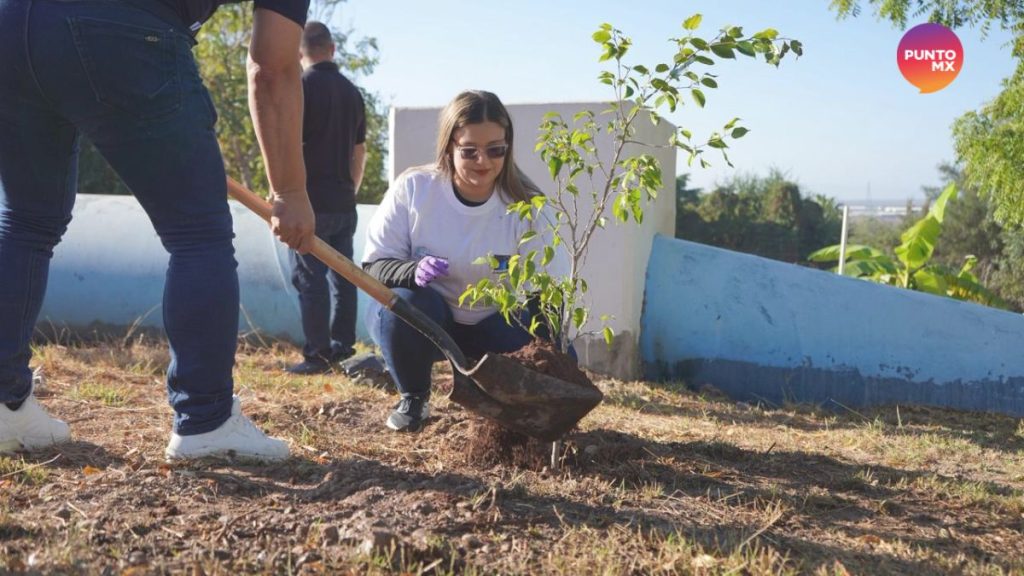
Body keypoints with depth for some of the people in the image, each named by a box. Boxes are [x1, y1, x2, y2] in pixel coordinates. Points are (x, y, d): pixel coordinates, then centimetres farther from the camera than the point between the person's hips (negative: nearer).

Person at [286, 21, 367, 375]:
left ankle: (318, 355, -2)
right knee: (342, 276, 10)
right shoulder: (352, 91, 11)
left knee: (309, 278, -2)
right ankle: (343, 349, 15)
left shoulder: (301, 86, -8)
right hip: (344, 203, 6)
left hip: (311, 201, -6)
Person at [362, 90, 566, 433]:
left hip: (494, 328, 1)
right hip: (426, 322, -1)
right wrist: (413, 272, -37)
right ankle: (413, 399, -4)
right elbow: (374, 265, -14)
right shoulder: (412, 189, -17)